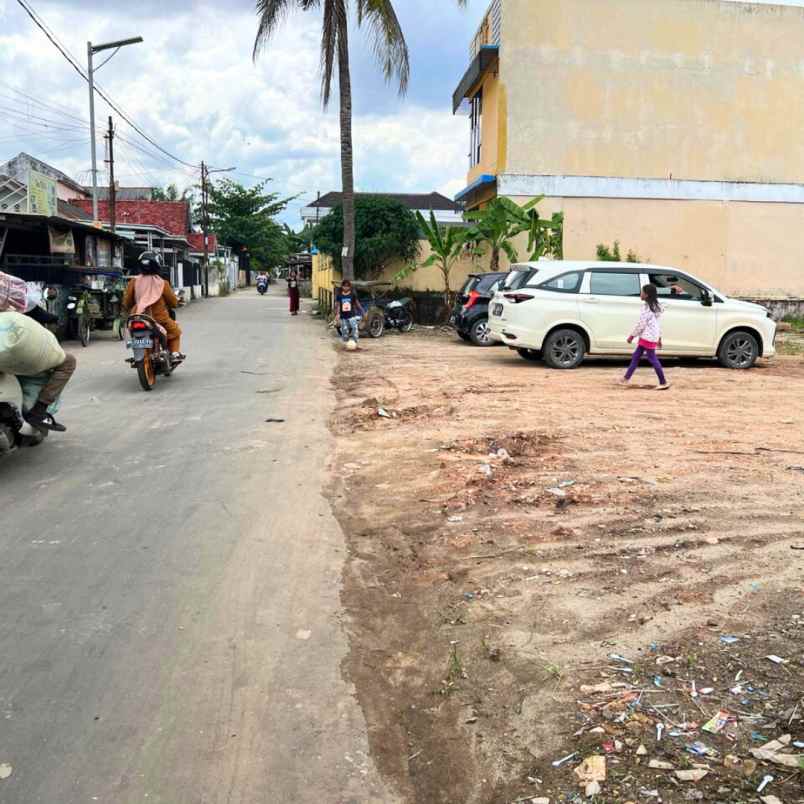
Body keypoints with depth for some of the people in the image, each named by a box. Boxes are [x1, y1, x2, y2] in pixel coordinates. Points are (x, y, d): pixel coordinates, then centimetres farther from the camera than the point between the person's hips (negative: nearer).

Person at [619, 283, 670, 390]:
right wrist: (659, 338, 21)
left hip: (648, 337, -10)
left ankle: (663, 382, -3)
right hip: (653, 336, 10)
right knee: (636, 356, 13)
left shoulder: (646, 307, -16)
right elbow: (658, 323, 17)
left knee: (652, 358, -5)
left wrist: (632, 335, -10)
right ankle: (626, 378, 17)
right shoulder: (655, 306, 13)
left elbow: (642, 324, -17)